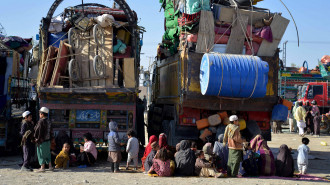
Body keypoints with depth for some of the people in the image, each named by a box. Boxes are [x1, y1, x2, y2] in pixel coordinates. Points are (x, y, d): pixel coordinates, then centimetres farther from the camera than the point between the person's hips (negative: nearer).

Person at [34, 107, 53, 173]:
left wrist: (37, 139, -10)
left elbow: (38, 131, -18)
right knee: (47, 154, 17)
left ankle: (42, 168, 1)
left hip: (42, 141, -8)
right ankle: (50, 166, 20)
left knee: (41, 154, -1)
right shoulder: (49, 121, 9)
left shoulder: (41, 121, -17)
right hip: (48, 140, 8)